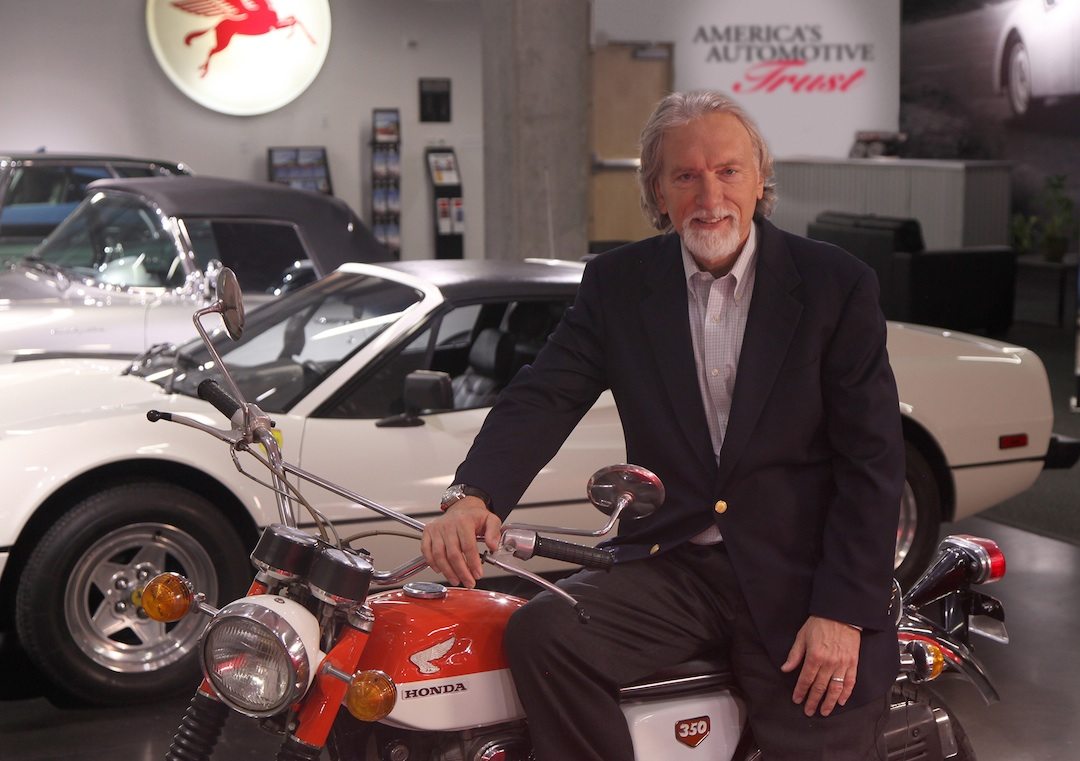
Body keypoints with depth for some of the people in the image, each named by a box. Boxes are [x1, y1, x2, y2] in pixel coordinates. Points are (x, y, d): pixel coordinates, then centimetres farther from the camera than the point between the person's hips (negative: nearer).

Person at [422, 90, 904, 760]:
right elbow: (543, 397, -5)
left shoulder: (836, 284, -2)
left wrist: (844, 612, -12)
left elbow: (872, 459, -4)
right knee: (541, 633, -22)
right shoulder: (617, 284, 5)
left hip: (800, 579, -1)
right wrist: (474, 495, -25)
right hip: (670, 566, 2)